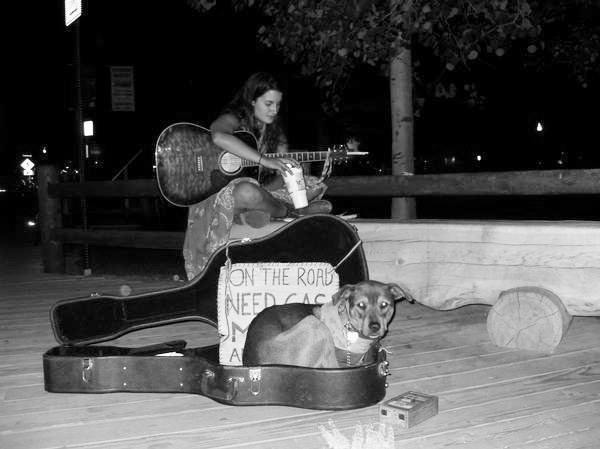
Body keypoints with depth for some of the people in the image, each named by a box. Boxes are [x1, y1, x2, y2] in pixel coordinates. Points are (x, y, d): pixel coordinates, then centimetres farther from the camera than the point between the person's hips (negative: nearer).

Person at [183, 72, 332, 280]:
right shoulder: (233, 119, -10)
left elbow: (282, 176, 4)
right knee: (247, 192, -42)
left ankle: (259, 213, -17)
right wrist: (265, 160, -40)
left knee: (316, 186, 0)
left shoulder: (274, 131, 11)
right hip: (219, 196, -7)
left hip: (260, 192, 7)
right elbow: (218, 136, -37)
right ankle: (292, 213, -11)